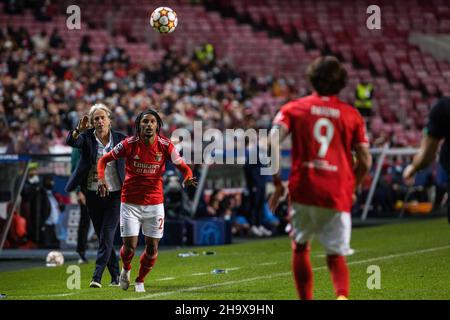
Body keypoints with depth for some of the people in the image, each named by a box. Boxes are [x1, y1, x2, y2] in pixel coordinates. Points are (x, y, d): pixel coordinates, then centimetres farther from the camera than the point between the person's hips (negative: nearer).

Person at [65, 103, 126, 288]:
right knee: (102, 236, 9)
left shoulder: (119, 139, -1)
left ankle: (97, 276, -14)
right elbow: (71, 142, -24)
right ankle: (116, 275, 22)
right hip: (93, 195, 2)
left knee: (107, 235, -11)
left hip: (114, 194, -2)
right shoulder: (87, 138, -3)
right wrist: (78, 130, -45)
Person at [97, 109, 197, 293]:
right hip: (130, 203, -2)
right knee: (130, 246, -6)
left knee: (152, 248, 3)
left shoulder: (165, 146, -6)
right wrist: (101, 178, -17)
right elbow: (104, 160, 1)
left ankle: (140, 281, 29)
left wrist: (187, 179, -24)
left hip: (155, 204, 2)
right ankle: (126, 269, 30)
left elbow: (183, 167, -1)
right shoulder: (129, 144, -10)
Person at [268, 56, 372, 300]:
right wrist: (352, 188, 23)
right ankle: (342, 295, -24)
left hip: (303, 190, 0)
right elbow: (365, 161, 6)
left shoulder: (294, 109, 6)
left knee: (300, 247, 21)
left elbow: (272, 143, -8)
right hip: (338, 194, 0)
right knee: (336, 257, 5)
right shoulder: (351, 115, 8)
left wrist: (277, 183, -1)